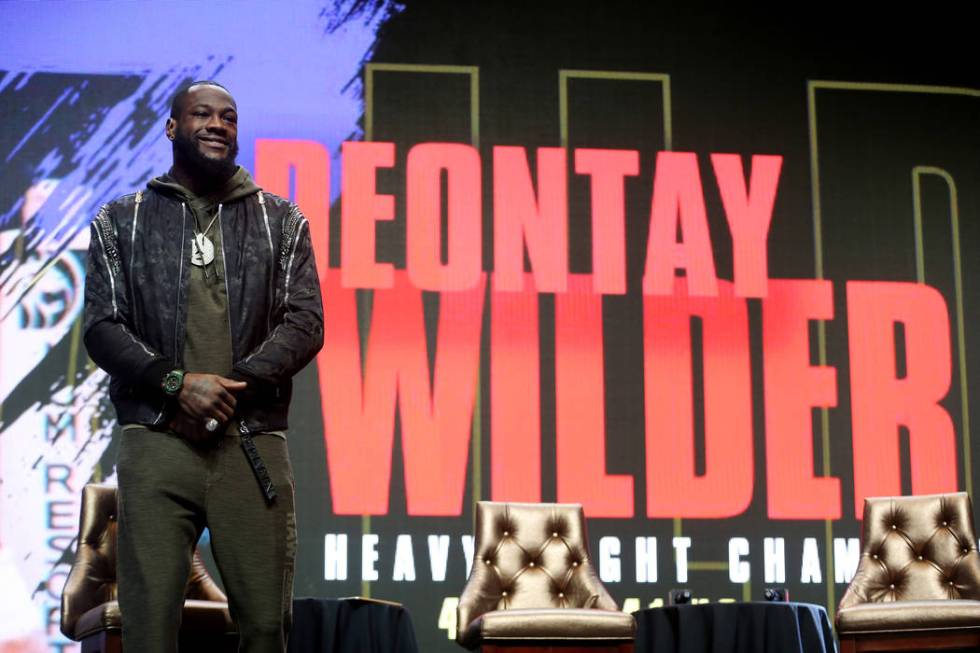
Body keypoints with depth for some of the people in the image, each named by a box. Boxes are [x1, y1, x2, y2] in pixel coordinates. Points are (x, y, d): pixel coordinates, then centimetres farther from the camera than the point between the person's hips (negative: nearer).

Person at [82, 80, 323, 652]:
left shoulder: (281, 221, 14)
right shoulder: (121, 221, 13)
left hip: (254, 446, 1)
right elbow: (102, 326, 4)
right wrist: (177, 384, -12)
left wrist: (235, 386, -11)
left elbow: (305, 322, 5)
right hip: (156, 448, -1)